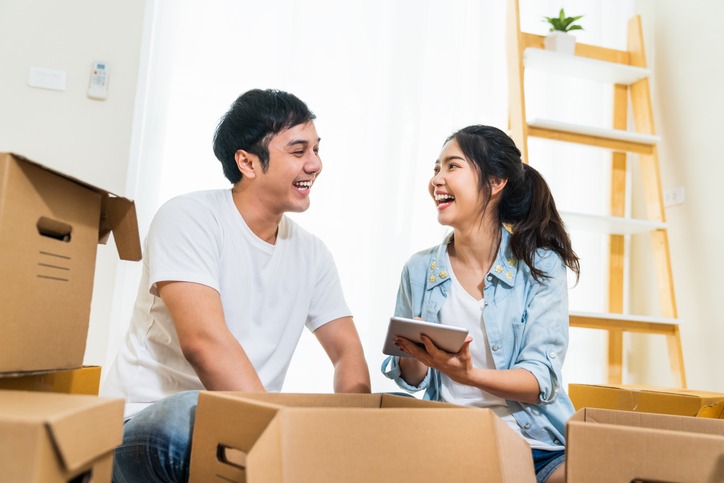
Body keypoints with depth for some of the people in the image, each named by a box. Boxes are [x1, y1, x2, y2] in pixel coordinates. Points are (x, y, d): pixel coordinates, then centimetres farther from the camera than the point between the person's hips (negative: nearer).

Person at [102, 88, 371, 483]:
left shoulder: (311, 254, 8)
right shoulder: (189, 218, -11)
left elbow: (347, 351, 8)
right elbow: (204, 341, -24)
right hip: (147, 421, -6)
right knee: (197, 416, -40)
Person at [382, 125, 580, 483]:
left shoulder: (542, 265, -3)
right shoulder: (419, 270, 5)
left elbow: (542, 380, -9)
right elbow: (413, 380, 10)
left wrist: (467, 375, -28)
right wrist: (413, 357, -15)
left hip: (533, 441, -1)